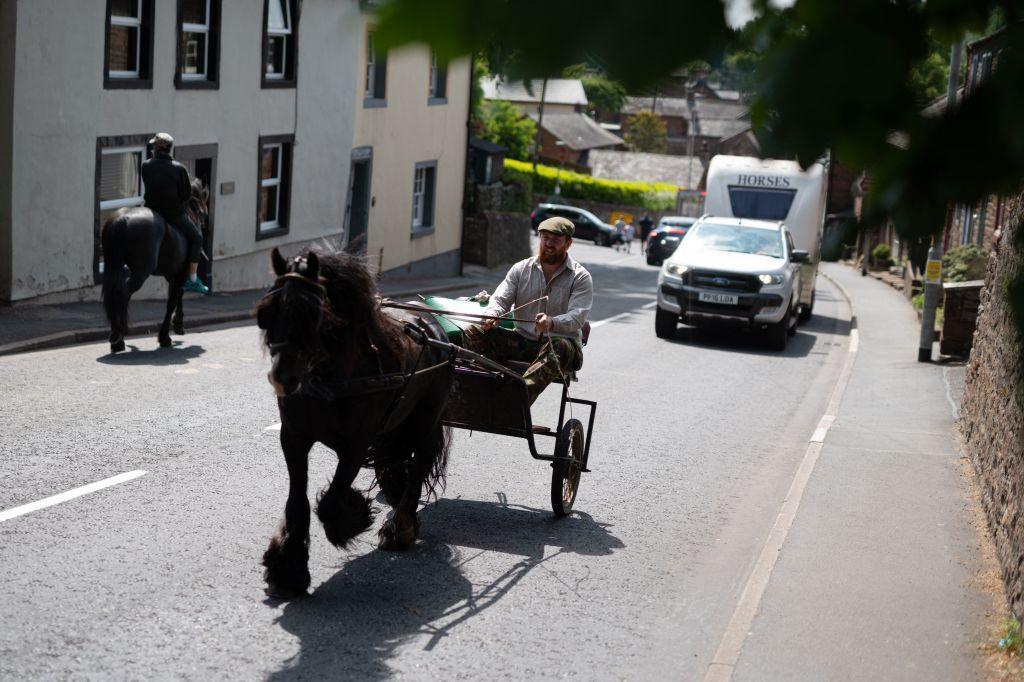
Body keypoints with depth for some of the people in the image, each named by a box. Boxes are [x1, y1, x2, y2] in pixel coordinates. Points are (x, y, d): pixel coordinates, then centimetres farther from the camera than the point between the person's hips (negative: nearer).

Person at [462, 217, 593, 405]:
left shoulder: (580, 277, -2)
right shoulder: (521, 269, 10)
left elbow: (577, 317, -14)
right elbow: (500, 299, 4)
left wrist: (551, 323, -37)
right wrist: (492, 314, -22)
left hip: (560, 342, -4)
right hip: (523, 341, 4)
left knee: (559, 348, -42)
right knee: (472, 333, -16)